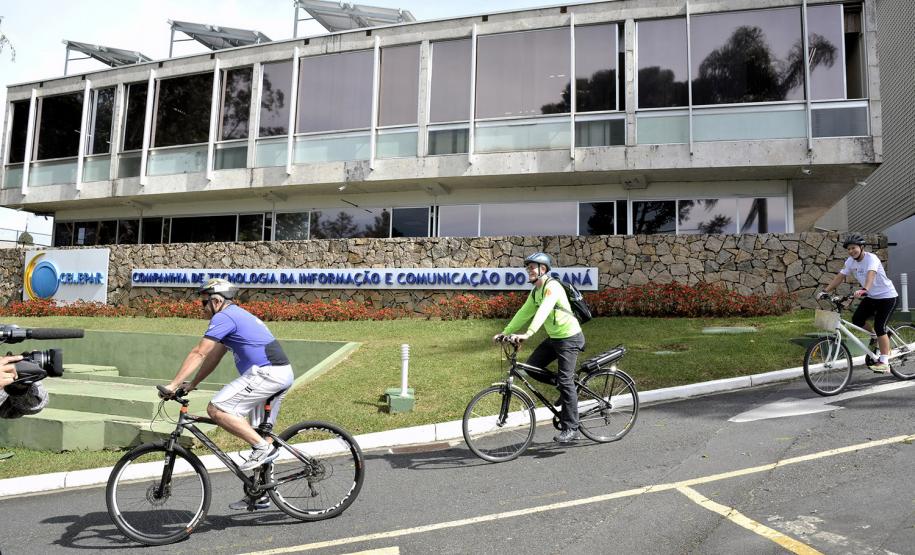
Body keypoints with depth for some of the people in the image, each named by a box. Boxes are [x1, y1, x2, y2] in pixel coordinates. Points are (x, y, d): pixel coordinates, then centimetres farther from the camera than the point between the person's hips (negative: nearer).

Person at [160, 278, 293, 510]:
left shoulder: (224, 317, -5)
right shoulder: (238, 315, 25)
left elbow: (199, 353, -11)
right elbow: (213, 358, 28)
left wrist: (174, 384, -9)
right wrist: (191, 384, 26)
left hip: (266, 372, -10)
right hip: (282, 374, 10)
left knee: (217, 409, -13)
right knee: (257, 433, 15)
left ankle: (263, 447, -9)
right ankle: (260, 495, 22)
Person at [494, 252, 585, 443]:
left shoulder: (552, 286, -20)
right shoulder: (535, 291, 9)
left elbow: (543, 311, -34)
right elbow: (524, 313, 9)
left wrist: (528, 334, -45)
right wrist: (505, 332, 0)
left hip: (569, 338, -9)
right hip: (553, 337, 9)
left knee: (565, 381, -10)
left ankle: (571, 429, -2)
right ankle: (567, 391, 20)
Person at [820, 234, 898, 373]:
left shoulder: (871, 258, -24)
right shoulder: (851, 261, -3)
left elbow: (871, 274, -42)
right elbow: (840, 276, -3)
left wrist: (864, 289, -59)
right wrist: (825, 291, -12)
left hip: (887, 296, -7)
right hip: (871, 297, 7)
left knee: (879, 327, -14)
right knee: (857, 320, -7)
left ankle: (884, 363, -9)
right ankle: (878, 341, 20)